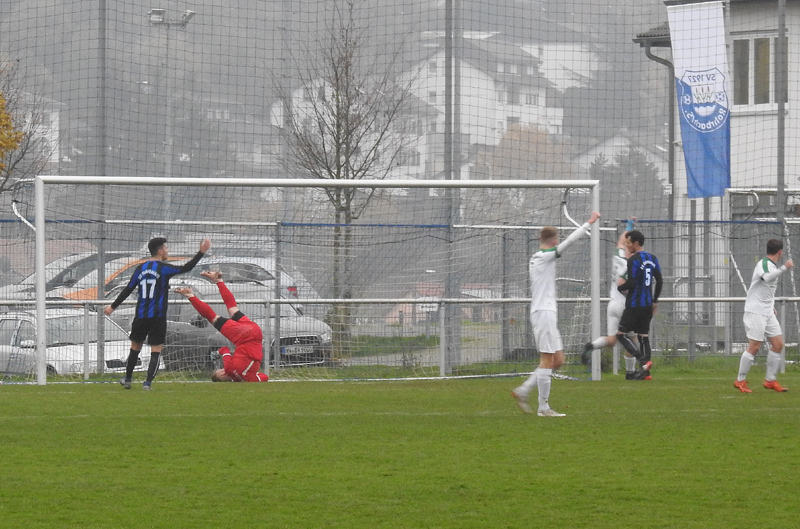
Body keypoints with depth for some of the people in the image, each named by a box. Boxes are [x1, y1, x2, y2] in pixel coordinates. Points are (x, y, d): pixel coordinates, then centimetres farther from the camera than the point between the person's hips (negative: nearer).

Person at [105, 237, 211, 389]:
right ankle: (147, 383, -11)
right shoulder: (163, 268, -8)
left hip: (140, 316, 5)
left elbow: (127, 290, 8)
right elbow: (186, 268, -14)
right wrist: (201, 252, -9)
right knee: (156, 351, -1)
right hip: (157, 318, -5)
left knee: (135, 347, 18)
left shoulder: (140, 268, 6)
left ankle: (127, 380, 25)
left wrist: (113, 306, 18)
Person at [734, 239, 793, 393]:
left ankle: (770, 380, 13)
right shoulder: (764, 264, -15)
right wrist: (784, 268, -41)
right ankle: (740, 381, 3)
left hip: (768, 312, 9)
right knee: (754, 347, -8)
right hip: (755, 311, -9)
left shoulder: (772, 265, 14)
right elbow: (767, 278, -39)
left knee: (778, 344, 5)